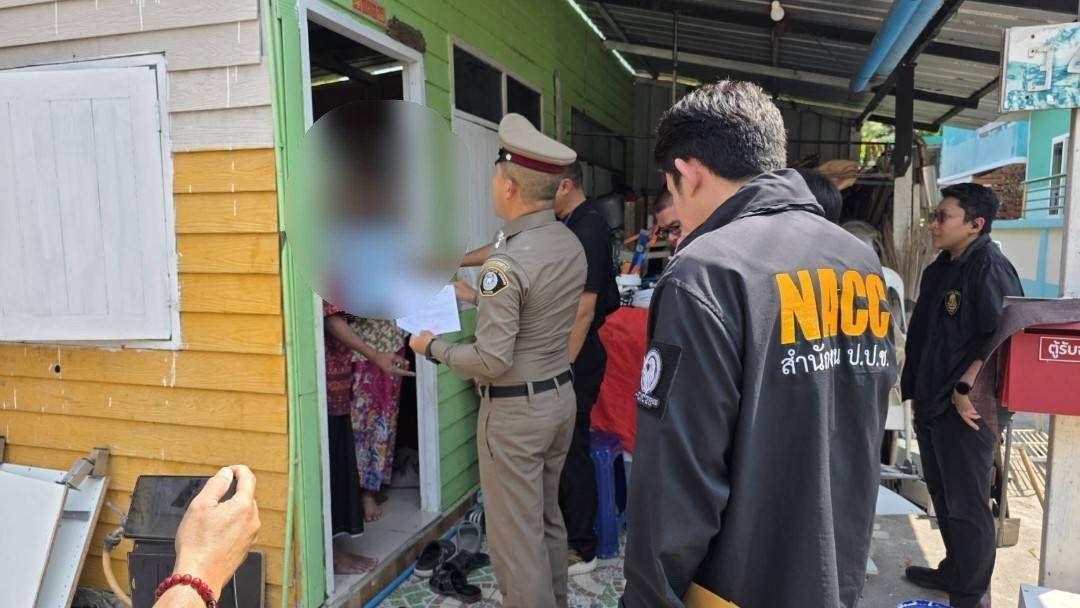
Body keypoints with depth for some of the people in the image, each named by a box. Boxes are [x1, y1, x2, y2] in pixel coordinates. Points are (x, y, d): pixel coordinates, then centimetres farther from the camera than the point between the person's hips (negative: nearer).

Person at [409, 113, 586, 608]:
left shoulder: (505, 263, -24)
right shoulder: (570, 242, 1)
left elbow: (492, 361, -25)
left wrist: (433, 348, -9)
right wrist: (478, 298, 20)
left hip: (515, 410, -9)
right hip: (560, 395, 9)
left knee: (516, 532, 7)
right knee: (548, 517, 24)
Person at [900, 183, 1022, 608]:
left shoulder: (990, 267, -15)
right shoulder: (940, 269, 13)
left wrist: (967, 389, -21)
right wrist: (917, 390, 18)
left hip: (966, 407, -9)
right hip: (931, 404, 9)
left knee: (967, 505, 3)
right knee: (942, 496, 20)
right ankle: (953, 572, 36)